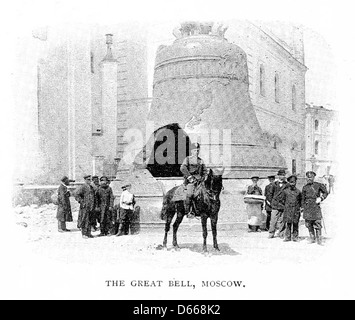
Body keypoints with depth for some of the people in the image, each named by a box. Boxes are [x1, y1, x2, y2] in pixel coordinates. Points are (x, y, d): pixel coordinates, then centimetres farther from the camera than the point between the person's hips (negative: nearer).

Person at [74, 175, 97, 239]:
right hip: (85, 207, -7)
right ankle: (84, 234, 2)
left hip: (91, 207, 7)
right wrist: (81, 202, -15)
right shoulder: (82, 187, -8)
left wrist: (94, 205, 17)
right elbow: (76, 194, -15)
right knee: (84, 220, -3)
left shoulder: (91, 187, 15)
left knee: (89, 221, 11)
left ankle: (88, 233, 17)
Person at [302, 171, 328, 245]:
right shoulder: (305, 187, 11)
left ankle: (319, 240, 1)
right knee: (309, 224, 4)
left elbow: (325, 193, 10)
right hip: (307, 207, 3)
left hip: (316, 206, -3)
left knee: (317, 223, -6)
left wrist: (320, 198, -4)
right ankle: (312, 238, 16)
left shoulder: (318, 185, 3)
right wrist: (303, 207, 11)